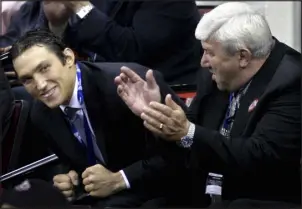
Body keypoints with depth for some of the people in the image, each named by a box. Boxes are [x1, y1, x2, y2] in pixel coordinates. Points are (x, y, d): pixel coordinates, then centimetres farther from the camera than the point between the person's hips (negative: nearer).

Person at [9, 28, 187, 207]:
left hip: (163, 191, -6)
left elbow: (182, 150, -19)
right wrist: (71, 181, -9)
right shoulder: (42, 114, -3)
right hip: (98, 195, 6)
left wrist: (119, 180, -22)